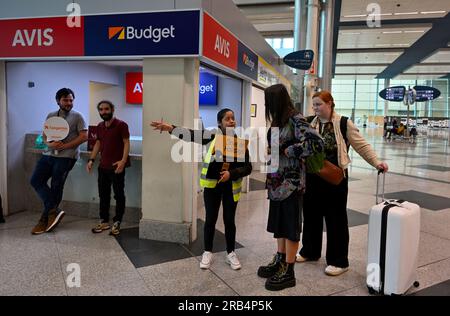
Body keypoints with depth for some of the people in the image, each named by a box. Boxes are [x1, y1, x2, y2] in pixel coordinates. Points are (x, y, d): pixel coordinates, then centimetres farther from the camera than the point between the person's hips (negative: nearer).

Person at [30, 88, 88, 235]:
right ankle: (54, 210, 1)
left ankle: (45, 220, 11)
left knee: (56, 187, -2)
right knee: (35, 180, -4)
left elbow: (84, 136, -8)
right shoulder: (51, 116, 14)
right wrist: (50, 144, -9)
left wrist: (65, 146, -14)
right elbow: (44, 136, 14)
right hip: (49, 154, 6)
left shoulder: (77, 116, 0)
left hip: (66, 156, -6)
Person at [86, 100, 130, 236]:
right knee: (103, 195, 12)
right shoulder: (99, 127, 13)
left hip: (116, 167, -7)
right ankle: (104, 221, 24)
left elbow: (126, 143, -12)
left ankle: (116, 223, 11)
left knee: (119, 195, 2)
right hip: (103, 166, 7)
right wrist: (91, 160, 9)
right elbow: (98, 143, 19)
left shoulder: (121, 125, -8)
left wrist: (123, 161, -23)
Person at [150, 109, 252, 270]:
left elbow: (247, 167, -3)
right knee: (210, 219, 9)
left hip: (231, 187, 1)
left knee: (229, 220, 11)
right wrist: (171, 128, -31)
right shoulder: (213, 136, -7)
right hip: (212, 185, 0)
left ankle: (231, 253, 27)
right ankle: (207, 252, 26)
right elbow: (192, 135, -19)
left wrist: (231, 174, -18)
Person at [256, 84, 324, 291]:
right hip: (277, 180, 9)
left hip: (291, 182, -9)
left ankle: (288, 272, 16)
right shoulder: (278, 121, 10)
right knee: (279, 221, 17)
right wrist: (268, 149, 2)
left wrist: (289, 151, -19)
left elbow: (316, 143, -25)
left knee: (290, 224, 3)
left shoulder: (295, 119, -15)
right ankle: (280, 261, 33)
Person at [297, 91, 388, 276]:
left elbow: (361, 145, -2)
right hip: (312, 176, 4)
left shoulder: (343, 123, -4)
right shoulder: (309, 123, 7)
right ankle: (310, 251, 33)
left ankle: (339, 261, 18)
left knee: (336, 218, 5)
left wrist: (376, 162, -12)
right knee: (311, 214, 14)